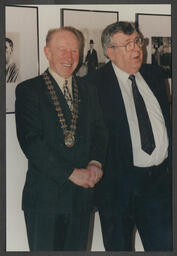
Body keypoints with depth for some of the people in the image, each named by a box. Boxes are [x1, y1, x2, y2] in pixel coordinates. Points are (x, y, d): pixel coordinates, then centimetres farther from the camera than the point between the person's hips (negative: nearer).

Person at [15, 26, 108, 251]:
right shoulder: (28, 90, -4)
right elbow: (30, 142, -12)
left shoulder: (88, 91, 14)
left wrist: (95, 163, -9)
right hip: (45, 197, -4)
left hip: (81, 197, 5)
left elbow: (99, 131, 12)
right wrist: (71, 173, -16)